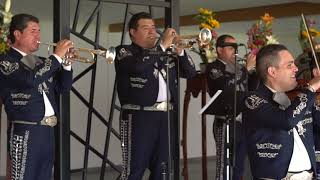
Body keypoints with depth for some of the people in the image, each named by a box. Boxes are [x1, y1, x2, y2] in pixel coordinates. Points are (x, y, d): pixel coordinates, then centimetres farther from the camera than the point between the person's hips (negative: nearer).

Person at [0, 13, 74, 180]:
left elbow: (63, 87, 16)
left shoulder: (40, 62, 17)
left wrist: (67, 62, 0)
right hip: (25, 132, -8)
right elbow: (30, 79, -24)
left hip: (47, 131, 8)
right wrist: (57, 56, -17)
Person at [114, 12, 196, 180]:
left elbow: (190, 72, 16)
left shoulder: (165, 54, 20)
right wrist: (163, 45, -15)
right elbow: (138, 66, -21)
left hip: (166, 116, 6)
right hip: (139, 116, -6)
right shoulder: (124, 52, 1)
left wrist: (179, 51, -1)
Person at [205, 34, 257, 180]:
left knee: (239, 168, 10)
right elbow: (225, 86, -22)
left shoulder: (238, 68, 18)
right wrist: (247, 68, -18)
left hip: (243, 122, 7)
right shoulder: (214, 68, -4)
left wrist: (254, 70, 2)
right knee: (224, 168, -8)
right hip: (226, 123, -7)